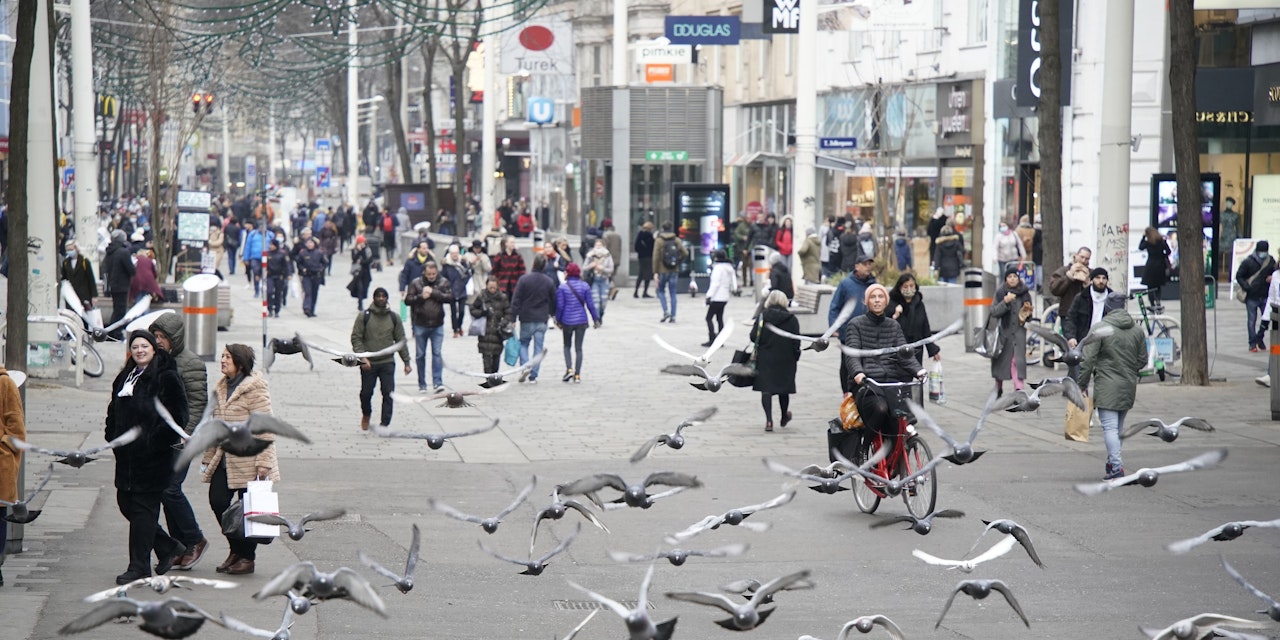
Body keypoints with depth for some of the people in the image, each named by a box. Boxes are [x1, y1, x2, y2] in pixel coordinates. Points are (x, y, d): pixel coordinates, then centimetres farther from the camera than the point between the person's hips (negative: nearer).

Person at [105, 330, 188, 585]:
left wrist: (157, 441, -18)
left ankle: (139, 567, 1)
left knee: (143, 508, -5)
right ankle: (169, 547, 26)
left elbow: (177, 416, -13)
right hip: (127, 454, 8)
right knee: (126, 503, 10)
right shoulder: (125, 377, 15)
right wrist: (113, 438, 10)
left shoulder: (166, 377, -8)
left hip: (153, 456, -8)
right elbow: (114, 411, 23)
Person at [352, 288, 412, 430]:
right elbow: (356, 338, -3)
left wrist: (406, 362, 7)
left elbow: (401, 341, 10)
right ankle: (366, 415, 35)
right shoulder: (364, 316, -1)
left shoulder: (394, 318, 6)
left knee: (388, 394, -6)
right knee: (366, 393, 7)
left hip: (388, 363, 1)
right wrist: (362, 357, -15)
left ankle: (385, 424, -1)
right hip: (368, 363, -1)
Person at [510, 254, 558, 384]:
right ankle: (533, 376, 4)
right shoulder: (549, 282, 1)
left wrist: (513, 317, -4)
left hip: (526, 319, -2)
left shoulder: (524, 279, -8)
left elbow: (516, 300, -9)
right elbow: (553, 300, 11)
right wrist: (550, 313, 29)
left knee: (523, 343, 13)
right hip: (542, 320, 2)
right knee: (538, 347, 5)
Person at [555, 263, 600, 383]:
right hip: (581, 321, 1)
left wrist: (558, 320, 6)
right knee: (578, 348, 7)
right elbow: (590, 304, -1)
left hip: (567, 320, -1)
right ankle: (577, 374, 3)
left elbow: (560, 306, -7)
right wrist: (596, 319, 10)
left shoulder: (562, 287, -7)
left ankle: (569, 369, -3)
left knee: (567, 346, 16)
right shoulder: (584, 286, -2)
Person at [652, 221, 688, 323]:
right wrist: (678, 262, 13)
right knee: (672, 293, 8)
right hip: (674, 270, 3)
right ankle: (673, 317, 6)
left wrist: (655, 272, -7)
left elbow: (656, 257, -10)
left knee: (661, 290, 13)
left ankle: (666, 311, -6)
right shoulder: (677, 240, 2)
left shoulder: (659, 241, -7)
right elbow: (685, 253, -2)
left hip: (663, 270, -3)